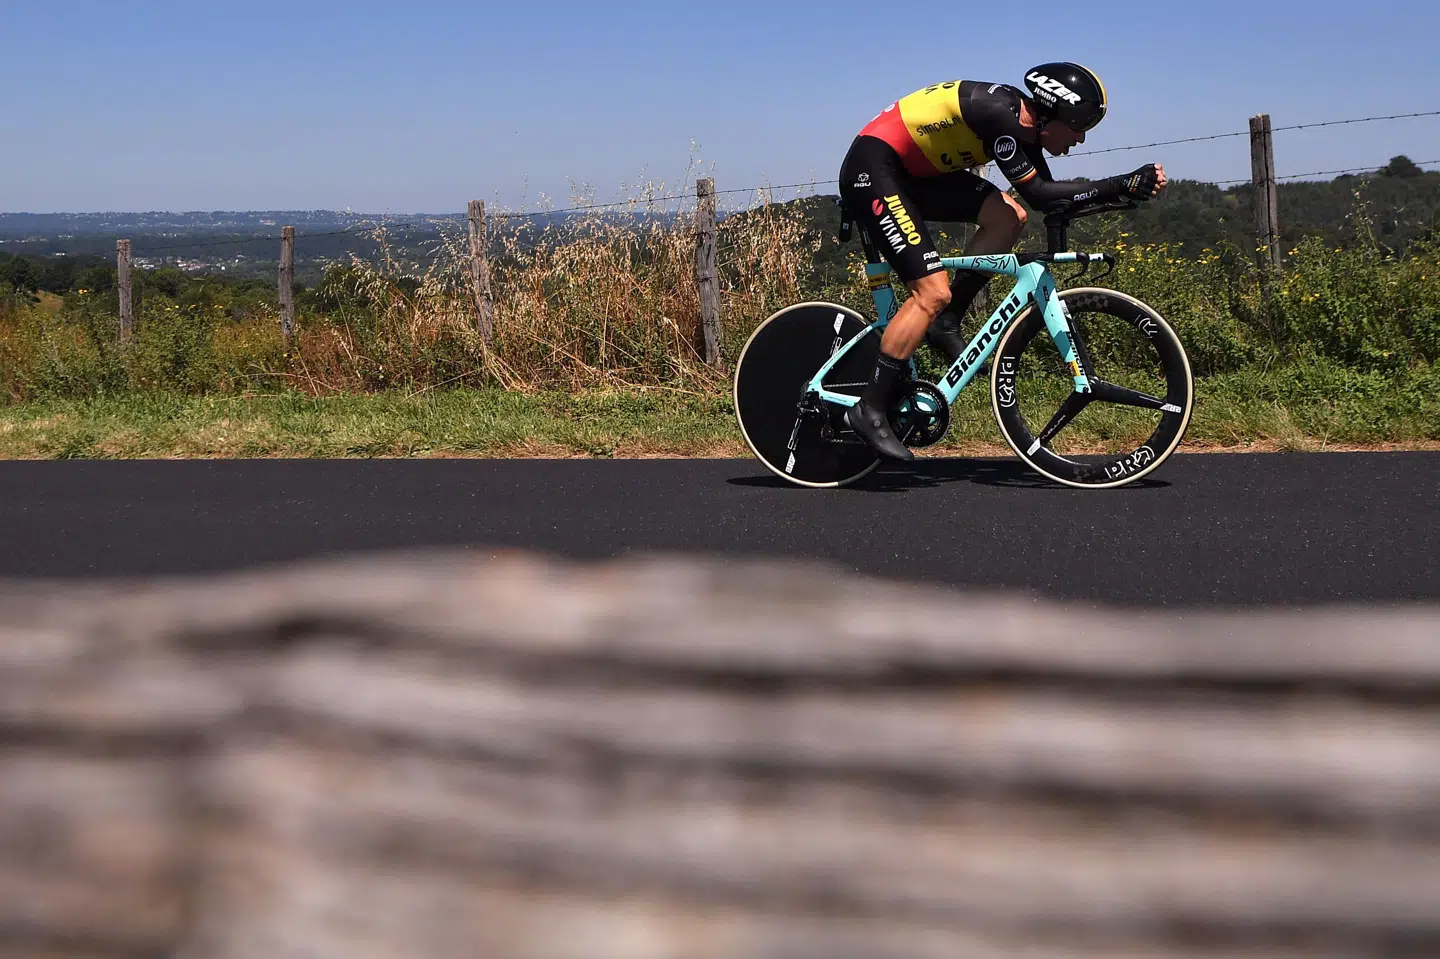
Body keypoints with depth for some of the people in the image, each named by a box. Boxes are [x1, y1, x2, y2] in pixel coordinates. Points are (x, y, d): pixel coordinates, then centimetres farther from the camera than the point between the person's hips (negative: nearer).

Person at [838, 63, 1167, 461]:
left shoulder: (1024, 124, 4)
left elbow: (1047, 192, 5)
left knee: (1008, 215, -3)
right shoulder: (999, 112, -23)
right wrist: (1124, 186, -21)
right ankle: (870, 409, -10)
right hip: (871, 171, -9)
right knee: (933, 292, -15)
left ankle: (945, 322, 3)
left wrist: (1129, 184, -4)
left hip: (913, 172, 9)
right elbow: (1038, 194, -22)